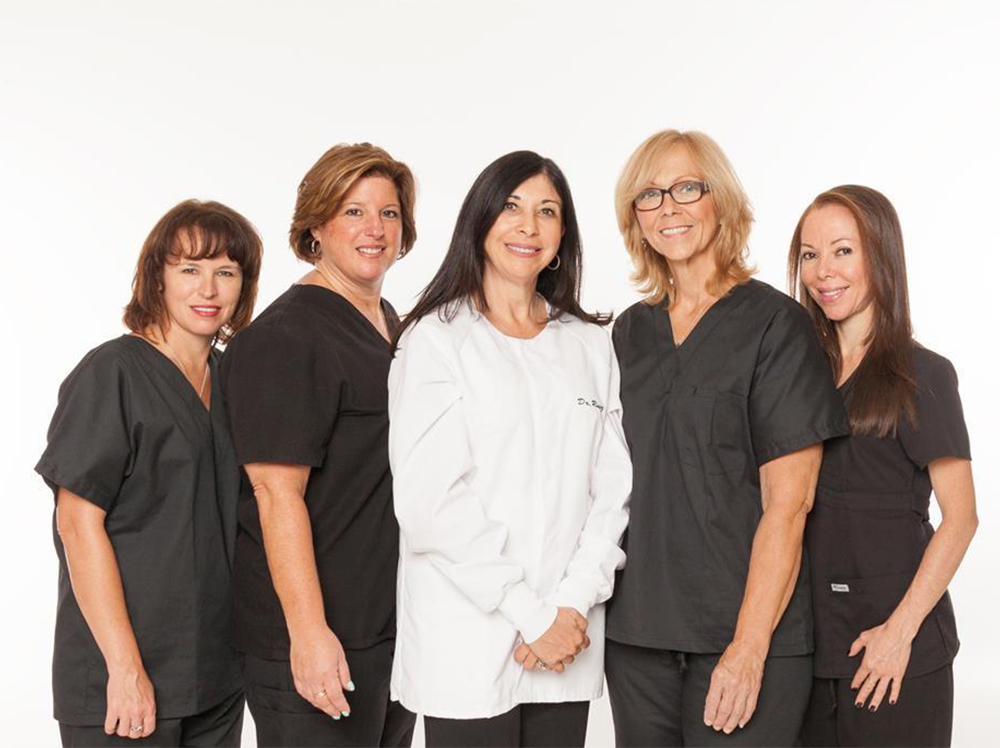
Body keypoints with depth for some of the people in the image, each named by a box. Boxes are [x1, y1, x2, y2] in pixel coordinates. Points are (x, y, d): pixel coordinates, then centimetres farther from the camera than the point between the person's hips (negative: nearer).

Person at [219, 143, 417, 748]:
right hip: (321, 637, -8)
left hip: (395, 626, 8)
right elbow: (277, 492, -20)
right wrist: (308, 630, -24)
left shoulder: (391, 323, 13)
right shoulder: (286, 338, -14)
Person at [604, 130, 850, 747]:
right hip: (637, 630, 5)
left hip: (744, 632, -5)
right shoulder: (631, 331, 11)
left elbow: (787, 504, -11)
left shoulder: (774, 322, -6)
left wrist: (749, 648, -16)